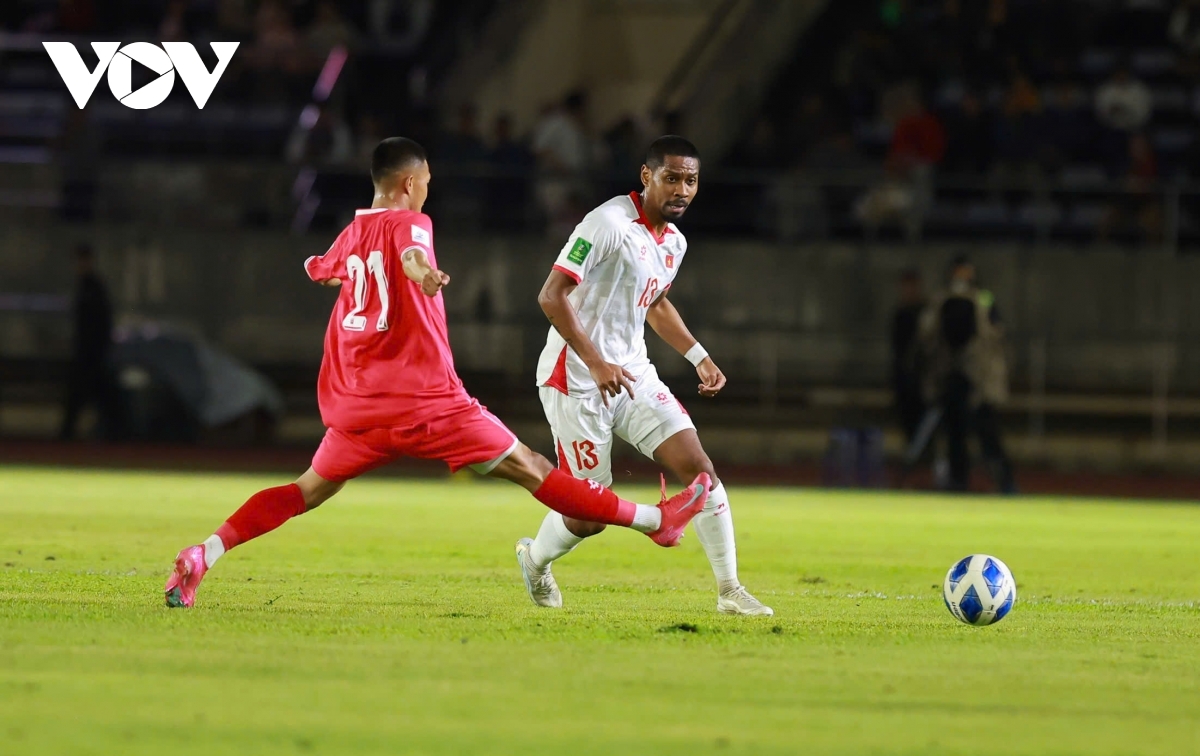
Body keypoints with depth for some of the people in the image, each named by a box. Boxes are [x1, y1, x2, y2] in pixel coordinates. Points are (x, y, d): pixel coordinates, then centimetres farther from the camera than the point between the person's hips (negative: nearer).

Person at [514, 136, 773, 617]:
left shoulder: (674, 242, 9)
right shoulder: (609, 224, -18)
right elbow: (551, 296, -23)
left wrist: (698, 357, 18)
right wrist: (596, 364, -30)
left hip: (633, 374, 7)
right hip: (577, 381, -7)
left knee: (699, 468, -8)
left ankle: (730, 591, -3)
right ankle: (535, 559, 31)